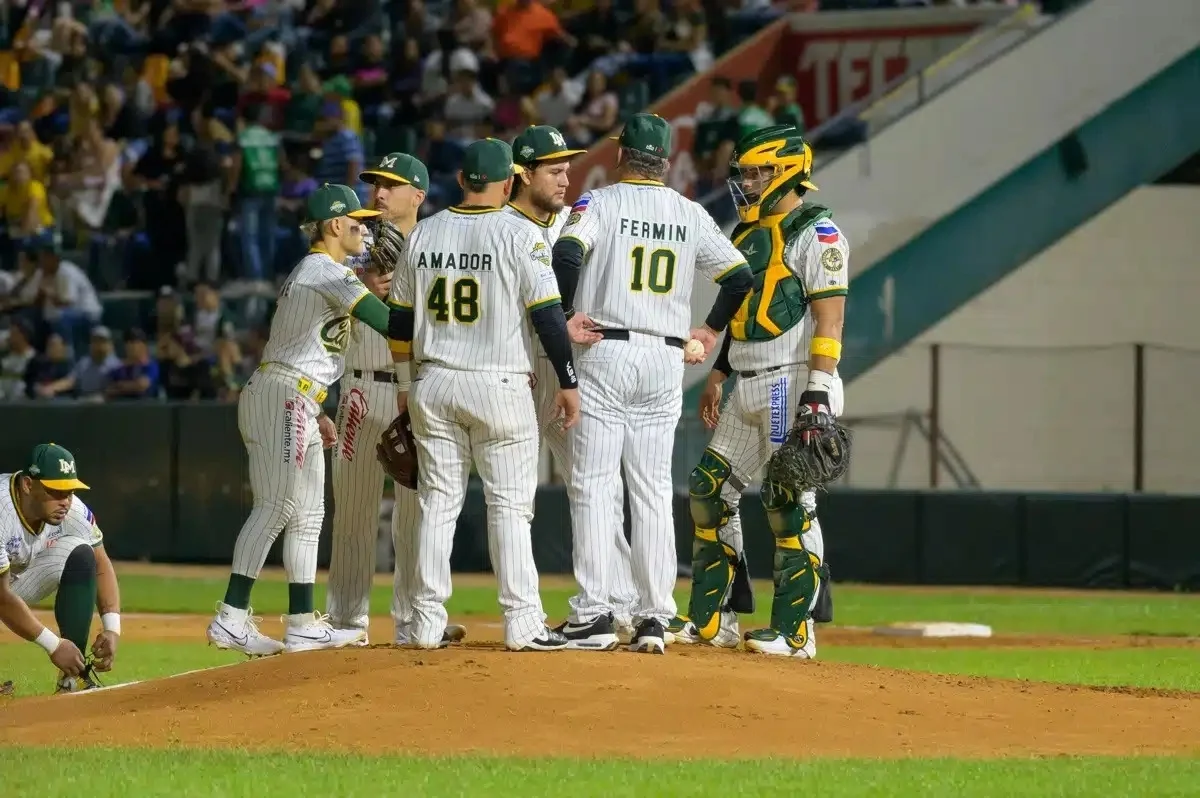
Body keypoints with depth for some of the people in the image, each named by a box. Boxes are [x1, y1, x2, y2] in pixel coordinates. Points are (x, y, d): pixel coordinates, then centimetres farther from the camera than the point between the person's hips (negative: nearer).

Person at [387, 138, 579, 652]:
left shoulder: (423, 234, 6)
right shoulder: (519, 235, -7)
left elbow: (400, 319, 11)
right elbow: (547, 314, -10)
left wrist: (405, 385, 21)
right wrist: (568, 382, -4)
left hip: (432, 384, 4)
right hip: (499, 386, -4)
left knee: (437, 503, 9)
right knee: (510, 504, 0)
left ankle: (427, 623, 7)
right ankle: (522, 624, -4)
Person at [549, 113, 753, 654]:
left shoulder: (601, 202, -2)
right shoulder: (691, 215, 9)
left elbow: (567, 252, -21)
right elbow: (740, 276, 5)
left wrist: (566, 317, -11)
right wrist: (709, 334, 15)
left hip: (606, 352, -4)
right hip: (666, 361, 4)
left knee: (593, 484, -1)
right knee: (654, 490, 7)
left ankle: (593, 607, -7)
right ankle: (655, 615, 2)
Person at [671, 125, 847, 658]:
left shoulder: (816, 233, -9)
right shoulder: (749, 232, 18)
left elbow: (828, 315, -15)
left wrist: (818, 393, -21)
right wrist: (718, 375, 20)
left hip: (792, 384, -9)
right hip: (747, 390, 9)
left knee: (788, 502, -9)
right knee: (711, 490, 8)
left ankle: (795, 631, -4)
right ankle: (712, 620, 15)